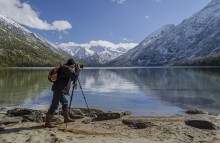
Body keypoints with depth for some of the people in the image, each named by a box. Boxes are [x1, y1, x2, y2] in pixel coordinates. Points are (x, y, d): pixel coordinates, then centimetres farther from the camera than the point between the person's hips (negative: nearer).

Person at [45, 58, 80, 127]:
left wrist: (75, 69, 22)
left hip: (60, 89, 11)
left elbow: (71, 78, 27)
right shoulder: (67, 68, -13)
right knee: (54, 105, -6)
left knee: (65, 103, 20)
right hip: (59, 89, -11)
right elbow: (75, 75, -15)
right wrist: (77, 68, -1)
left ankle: (66, 118, 32)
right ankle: (47, 122, 0)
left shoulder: (64, 67, 18)